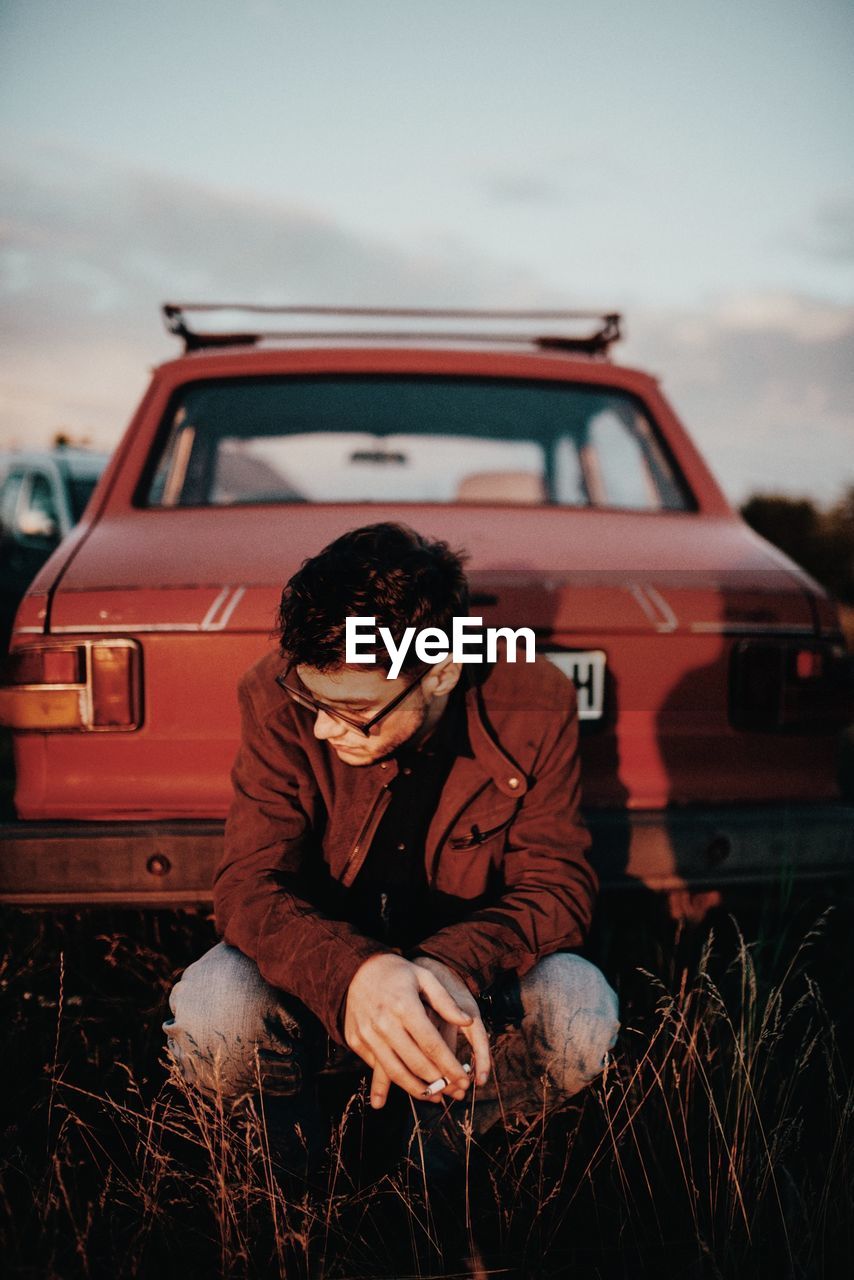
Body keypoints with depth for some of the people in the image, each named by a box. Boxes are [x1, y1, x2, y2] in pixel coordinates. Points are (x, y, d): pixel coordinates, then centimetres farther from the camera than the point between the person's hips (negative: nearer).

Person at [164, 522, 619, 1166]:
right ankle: (293, 1140, 4)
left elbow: (556, 884, -15)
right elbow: (251, 883, -22)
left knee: (582, 1012, -30)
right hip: (319, 984, 0)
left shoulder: (536, 707, -18)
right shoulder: (280, 699, -20)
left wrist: (452, 966, -38)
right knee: (212, 1012, -32)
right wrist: (354, 975, -45)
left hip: (469, 984, 1)